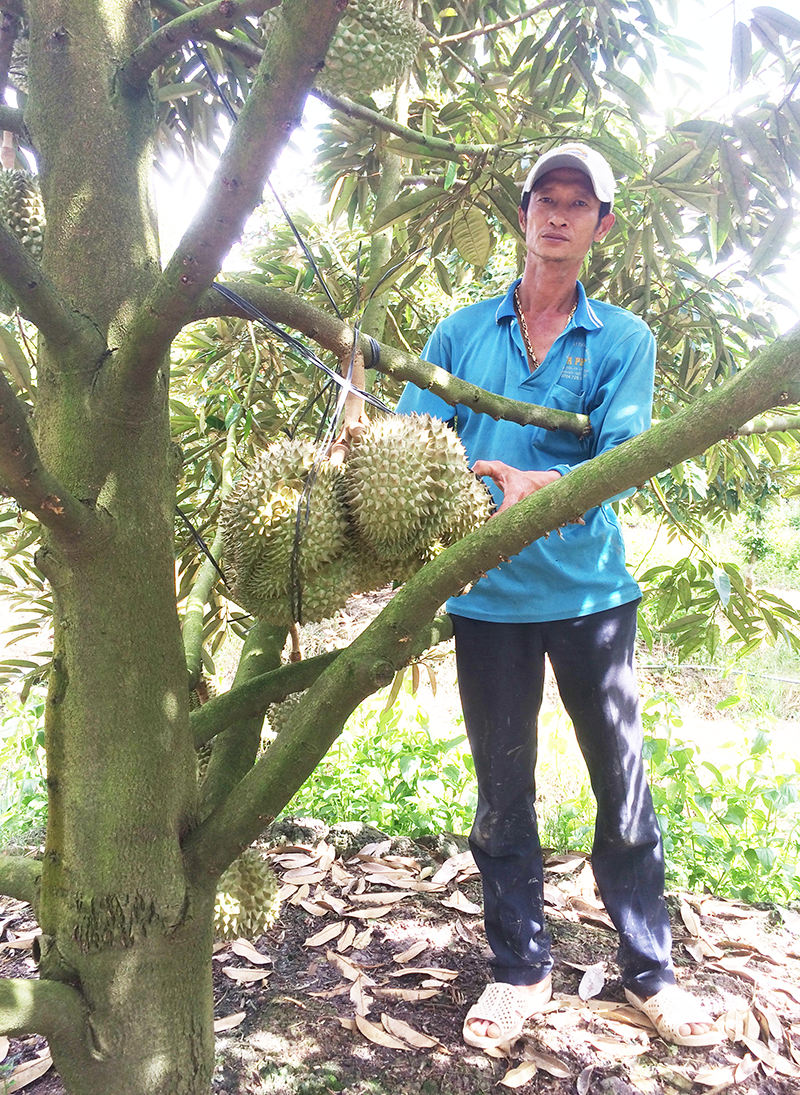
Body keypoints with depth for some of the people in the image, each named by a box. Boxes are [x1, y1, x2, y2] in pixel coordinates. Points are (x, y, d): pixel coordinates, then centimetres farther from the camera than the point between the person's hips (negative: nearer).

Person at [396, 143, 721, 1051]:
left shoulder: (624, 339, 2)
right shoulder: (462, 332, 7)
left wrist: (521, 482, -28)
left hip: (589, 590, -1)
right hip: (487, 595, 1)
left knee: (622, 782, 9)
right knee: (502, 790, 11)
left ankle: (648, 968, 29)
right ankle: (520, 969, 29)